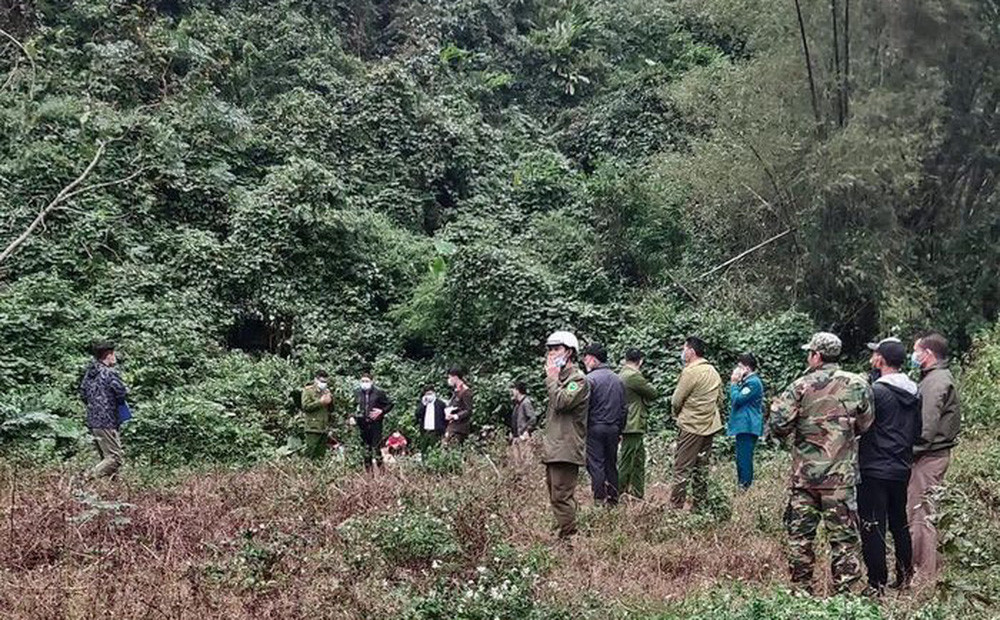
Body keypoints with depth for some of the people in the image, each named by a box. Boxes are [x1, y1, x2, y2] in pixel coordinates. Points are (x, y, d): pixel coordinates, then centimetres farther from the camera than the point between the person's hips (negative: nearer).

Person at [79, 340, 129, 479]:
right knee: (115, 458, -6)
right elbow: (123, 393, -13)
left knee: (106, 458, 14)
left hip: (92, 421, 9)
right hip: (106, 422, -9)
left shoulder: (89, 372, 12)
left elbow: (82, 393, 19)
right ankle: (91, 478, -14)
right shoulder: (110, 373, -13)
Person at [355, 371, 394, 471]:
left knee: (376, 447, -10)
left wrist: (381, 411, -12)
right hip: (363, 424, 4)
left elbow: (390, 404, 1)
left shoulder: (379, 392, -5)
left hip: (375, 424, -4)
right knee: (366, 448, 10)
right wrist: (354, 417, 5)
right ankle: (368, 471, 18)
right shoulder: (358, 393, 7)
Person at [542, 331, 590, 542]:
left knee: (562, 497, -12)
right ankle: (561, 534, 18)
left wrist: (551, 377, -12)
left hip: (566, 450, -10)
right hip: (553, 449, 10)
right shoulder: (560, 377, 21)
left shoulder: (578, 379, -8)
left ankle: (569, 538, -9)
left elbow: (561, 402, -23)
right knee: (555, 496, 12)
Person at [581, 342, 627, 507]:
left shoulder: (590, 379, -10)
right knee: (611, 464, 12)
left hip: (595, 427, -6)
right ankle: (613, 499, 15)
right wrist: (620, 430, 20)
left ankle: (599, 500, -6)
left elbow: (584, 407, -13)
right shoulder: (618, 379, 12)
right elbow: (623, 408, 15)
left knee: (595, 464, -3)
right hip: (614, 428, 6)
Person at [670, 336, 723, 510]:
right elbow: (719, 397, 15)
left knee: (682, 466, -3)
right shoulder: (713, 371, 9)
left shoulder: (690, 372, -17)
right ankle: (700, 501, 19)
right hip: (710, 425, 8)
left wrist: (679, 414, 6)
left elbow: (676, 401, -13)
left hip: (691, 426, -8)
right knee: (702, 465, 14)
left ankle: (677, 503, -1)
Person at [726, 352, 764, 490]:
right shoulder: (748, 381, 17)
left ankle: (745, 487, -8)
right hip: (743, 426, 11)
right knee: (741, 459, 15)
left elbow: (737, 400, -17)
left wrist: (733, 383, -7)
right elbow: (734, 402, 20)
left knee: (744, 459, -10)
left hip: (747, 427, -11)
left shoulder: (753, 382, -14)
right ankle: (741, 486, 21)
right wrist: (735, 383, 11)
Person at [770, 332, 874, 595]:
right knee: (843, 536, 7)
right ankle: (844, 590, 8)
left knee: (799, 534, 11)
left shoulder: (801, 386, -7)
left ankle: (801, 590, 17)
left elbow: (778, 425, -11)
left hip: (804, 473, 0)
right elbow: (866, 426, 5)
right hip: (841, 475, 1)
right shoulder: (857, 385, -2)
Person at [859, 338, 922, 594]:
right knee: (900, 524, 19)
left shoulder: (876, 391, -17)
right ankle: (905, 576, 27)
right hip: (902, 469, 8)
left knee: (872, 528, -2)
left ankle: (877, 584, 1)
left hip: (875, 469, -8)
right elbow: (917, 431, 14)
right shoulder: (914, 393, 7)